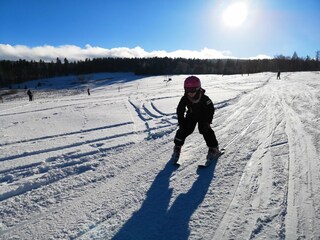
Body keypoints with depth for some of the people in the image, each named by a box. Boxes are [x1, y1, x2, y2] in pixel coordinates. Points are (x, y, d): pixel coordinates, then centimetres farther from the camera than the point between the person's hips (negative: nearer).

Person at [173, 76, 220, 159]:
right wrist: (181, 123, -19)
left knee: (205, 129, -17)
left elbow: (211, 110, -18)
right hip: (191, 115, 2)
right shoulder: (185, 99, -24)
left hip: (203, 116, -2)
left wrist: (207, 122, -24)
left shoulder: (204, 99, -30)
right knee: (184, 129, -8)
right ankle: (177, 146, 10)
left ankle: (214, 148, -1)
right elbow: (180, 111, -13)